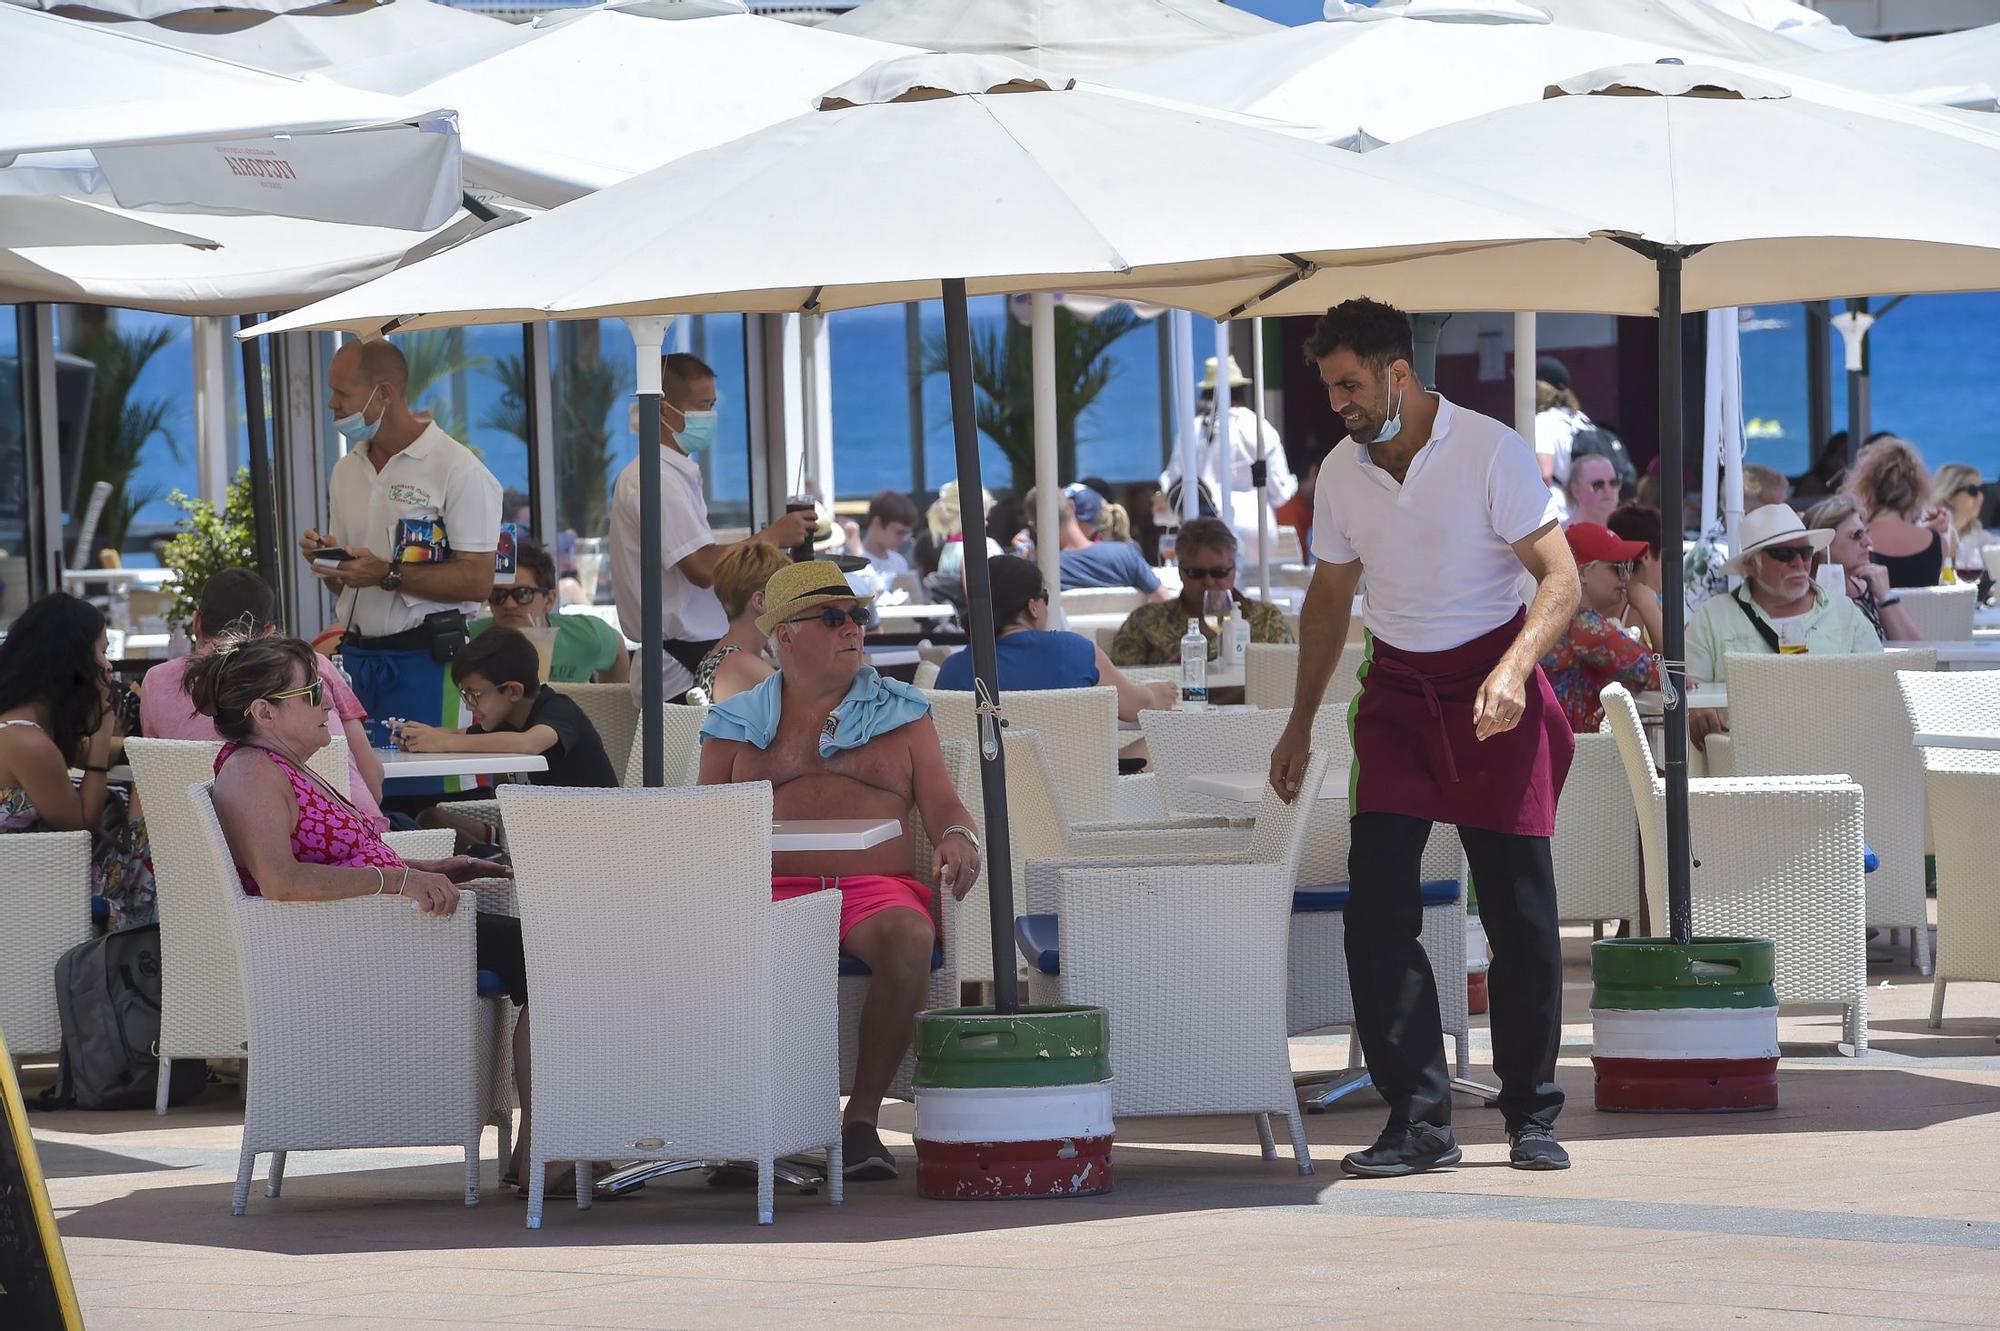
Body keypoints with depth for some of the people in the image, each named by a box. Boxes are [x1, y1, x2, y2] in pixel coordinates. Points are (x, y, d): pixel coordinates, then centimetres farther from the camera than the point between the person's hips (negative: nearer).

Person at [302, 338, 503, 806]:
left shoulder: (457, 469, -8)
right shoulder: (347, 471, 15)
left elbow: (476, 581, -15)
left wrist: (388, 575, -21)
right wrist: (326, 561, 0)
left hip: (423, 659, -7)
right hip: (356, 657, 7)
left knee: (420, 799, -9)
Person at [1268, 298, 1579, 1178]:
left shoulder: (1491, 452, -11)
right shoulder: (1340, 472, 5)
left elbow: (1560, 579, -14)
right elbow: (1330, 594, 18)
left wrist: (1513, 671, -30)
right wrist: (1301, 724, 16)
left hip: (1492, 687, -4)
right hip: (1396, 689, 4)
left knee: (1518, 908, -3)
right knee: (1376, 898, -10)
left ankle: (1531, 1116, 10)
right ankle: (1417, 1119, -8)